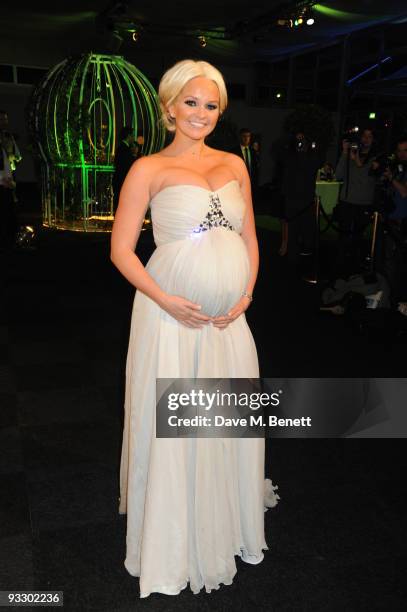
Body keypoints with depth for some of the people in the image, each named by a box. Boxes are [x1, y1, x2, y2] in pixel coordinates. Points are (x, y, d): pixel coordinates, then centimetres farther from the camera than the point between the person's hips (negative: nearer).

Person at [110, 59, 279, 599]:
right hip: (172, 314, -4)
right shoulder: (149, 169, -3)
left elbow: (249, 237, 14)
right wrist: (168, 302, -15)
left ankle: (229, 523, 42)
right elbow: (121, 249, -5)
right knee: (171, 428, 6)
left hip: (229, 319, 5)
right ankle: (172, 544, 29)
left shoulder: (234, 165, 10)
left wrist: (246, 294, 0)